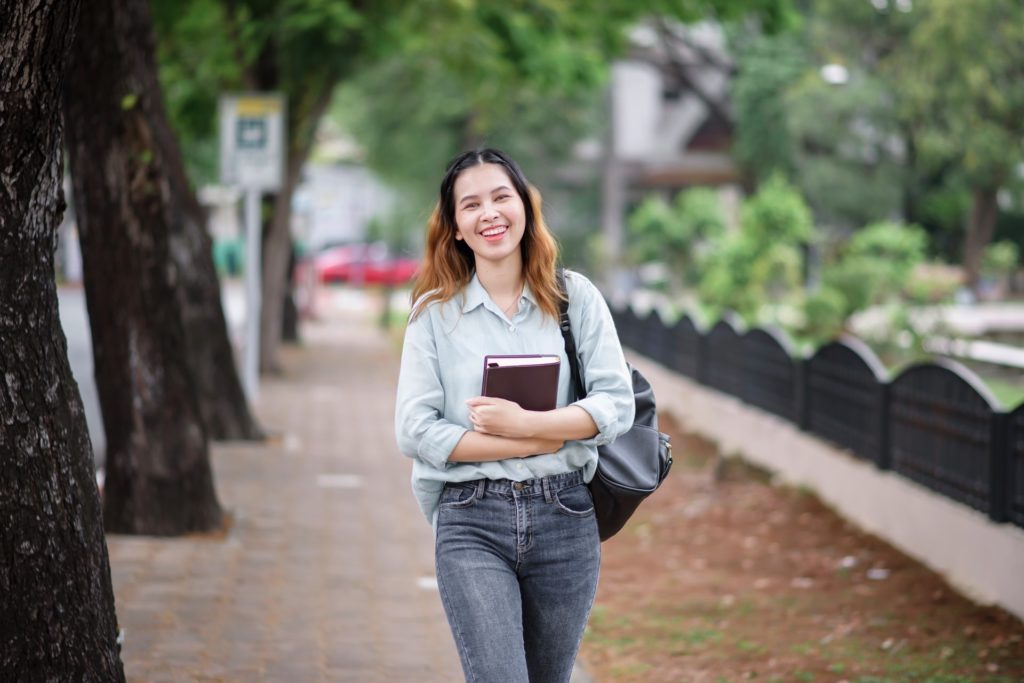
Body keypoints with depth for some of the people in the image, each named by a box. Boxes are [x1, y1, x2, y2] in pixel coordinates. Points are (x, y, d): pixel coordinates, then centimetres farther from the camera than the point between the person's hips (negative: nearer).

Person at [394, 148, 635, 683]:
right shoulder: (435, 312, 1)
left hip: (564, 518, 2)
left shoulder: (575, 297, 4)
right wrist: (539, 443, -12)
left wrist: (525, 422, -17)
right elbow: (415, 430, -7)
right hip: (471, 524, -2)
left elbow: (617, 405, -3)